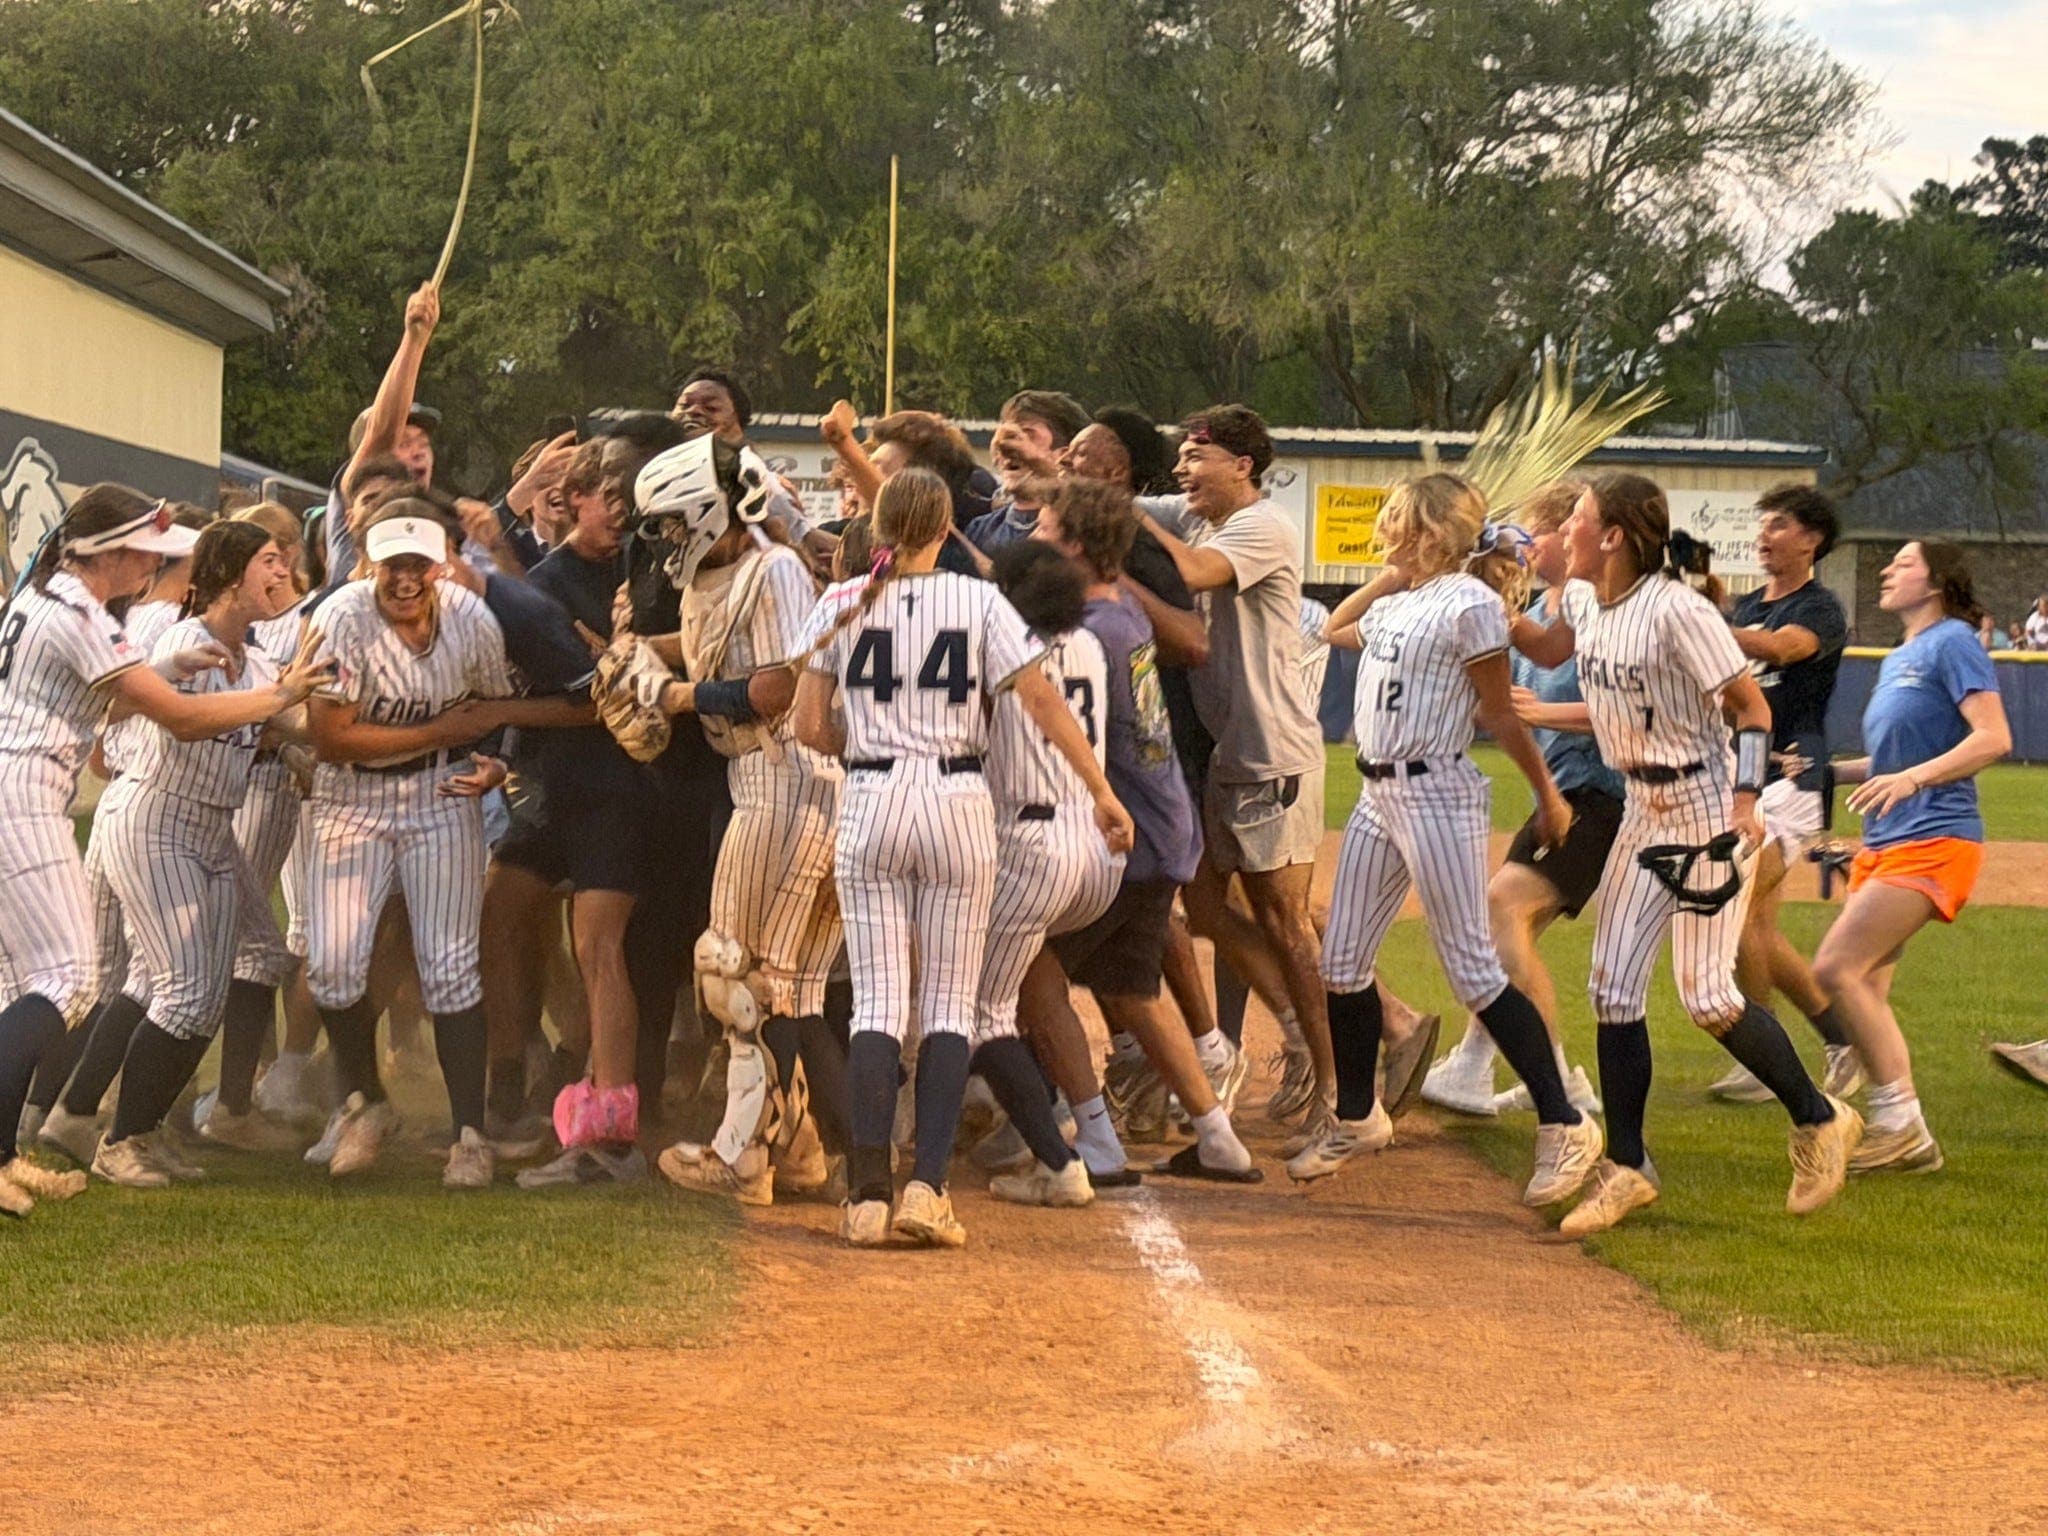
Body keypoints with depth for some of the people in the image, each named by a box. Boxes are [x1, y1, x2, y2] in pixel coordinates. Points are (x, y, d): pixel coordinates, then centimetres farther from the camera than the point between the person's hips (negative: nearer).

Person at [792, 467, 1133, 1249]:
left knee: (877, 1004, 3)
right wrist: (1102, 793, -3)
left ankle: (867, 1195, -4)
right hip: (959, 804, -1)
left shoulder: (841, 604, 1)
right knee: (949, 1004, 6)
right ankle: (928, 1186, -3)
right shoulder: (979, 602, -1)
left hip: (871, 805, 1)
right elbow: (1042, 700, -6)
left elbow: (810, 727, 0)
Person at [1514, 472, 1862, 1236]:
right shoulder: (1585, 601, 3)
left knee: (1707, 996, -8)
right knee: (1613, 988, 4)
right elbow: (1546, 651, 24)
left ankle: (1819, 1120, 12)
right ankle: (1626, 1166, 12)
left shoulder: (1676, 609, -21)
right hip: (1643, 806, 8)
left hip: (1703, 806, -8)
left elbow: (1751, 706, -18)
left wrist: (1744, 800, -27)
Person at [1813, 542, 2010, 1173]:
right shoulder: (1897, 660, 18)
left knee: (1837, 968, -18)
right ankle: (1902, 1139, 14)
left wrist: (1913, 777, -29)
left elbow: (1993, 738, -20)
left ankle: (1900, 1123, -11)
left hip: (1933, 842, -10)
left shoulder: (1951, 644, -9)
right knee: (1866, 987, 8)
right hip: (1885, 845, 10)